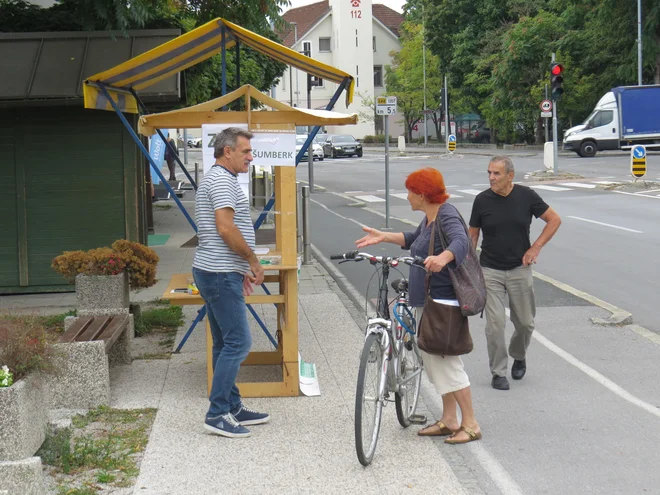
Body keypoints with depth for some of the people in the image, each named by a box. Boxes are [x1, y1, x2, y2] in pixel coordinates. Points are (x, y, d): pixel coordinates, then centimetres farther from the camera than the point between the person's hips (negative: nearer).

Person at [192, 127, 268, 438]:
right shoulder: (222, 180, -14)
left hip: (217, 272, 11)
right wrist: (253, 260, -12)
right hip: (221, 274, -11)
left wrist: (242, 269, 22)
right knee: (238, 342, -9)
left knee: (226, 344, 14)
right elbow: (226, 228, -23)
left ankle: (233, 407, 21)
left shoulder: (216, 179, 21)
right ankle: (217, 414, -7)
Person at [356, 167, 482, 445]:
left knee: (445, 362, -9)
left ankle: (470, 425, -2)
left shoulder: (447, 217, -16)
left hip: (443, 301, -11)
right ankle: (448, 420, 24)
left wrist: (442, 258, -56)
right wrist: (383, 237, 31)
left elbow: (461, 242, -37)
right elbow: (413, 240, 33)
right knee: (434, 360, 14)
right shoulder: (429, 218, 13)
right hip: (426, 300, 11)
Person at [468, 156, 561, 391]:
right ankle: (498, 372, 6)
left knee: (525, 322, 8)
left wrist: (535, 248, -4)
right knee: (495, 323, -8)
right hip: (490, 270, -1)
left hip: (519, 269, 1)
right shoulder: (482, 200, -6)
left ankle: (518, 356, 38)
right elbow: (473, 235, 5)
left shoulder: (526, 196, -7)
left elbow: (554, 220, 4)